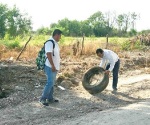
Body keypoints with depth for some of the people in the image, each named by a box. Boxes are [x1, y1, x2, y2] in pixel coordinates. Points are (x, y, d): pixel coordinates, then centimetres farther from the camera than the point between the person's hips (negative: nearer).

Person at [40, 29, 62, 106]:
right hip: (50, 67, -10)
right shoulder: (50, 42, -17)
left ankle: (50, 98, 22)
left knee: (52, 83, 14)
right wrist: (53, 66, -23)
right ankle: (43, 99, -1)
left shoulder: (55, 43, 14)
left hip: (55, 67, 10)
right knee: (50, 83, -10)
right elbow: (49, 55, -23)